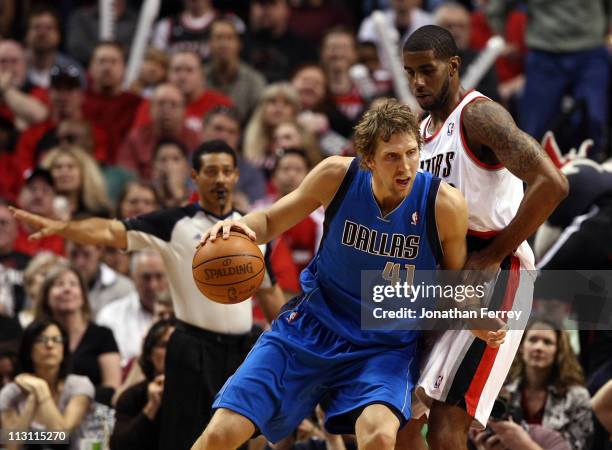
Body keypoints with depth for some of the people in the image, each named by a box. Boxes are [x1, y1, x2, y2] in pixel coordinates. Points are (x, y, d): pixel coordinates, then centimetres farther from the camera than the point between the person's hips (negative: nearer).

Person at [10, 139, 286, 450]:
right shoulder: (175, 224, -3)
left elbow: (269, 293, 18)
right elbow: (113, 232, -14)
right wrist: (60, 227, -30)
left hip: (239, 352, 4)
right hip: (193, 351, -4)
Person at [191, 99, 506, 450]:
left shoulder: (445, 205, -16)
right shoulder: (337, 176, -13)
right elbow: (271, 221, 4)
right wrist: (241, 227, -19)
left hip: (386, 345, -1)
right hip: (313, 326, 1)